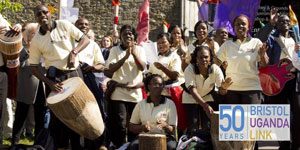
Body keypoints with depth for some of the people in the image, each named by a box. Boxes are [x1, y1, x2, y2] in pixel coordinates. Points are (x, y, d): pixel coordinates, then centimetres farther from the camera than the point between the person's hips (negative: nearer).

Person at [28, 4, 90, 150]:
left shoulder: (64, 25, -2)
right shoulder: (36, 40, -2)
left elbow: (85, 39, -1)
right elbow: (34, 67, 0)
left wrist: (74, 52, -18)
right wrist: (49, 83, -12)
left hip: (74, 73, 1)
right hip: (54, 77, 0)